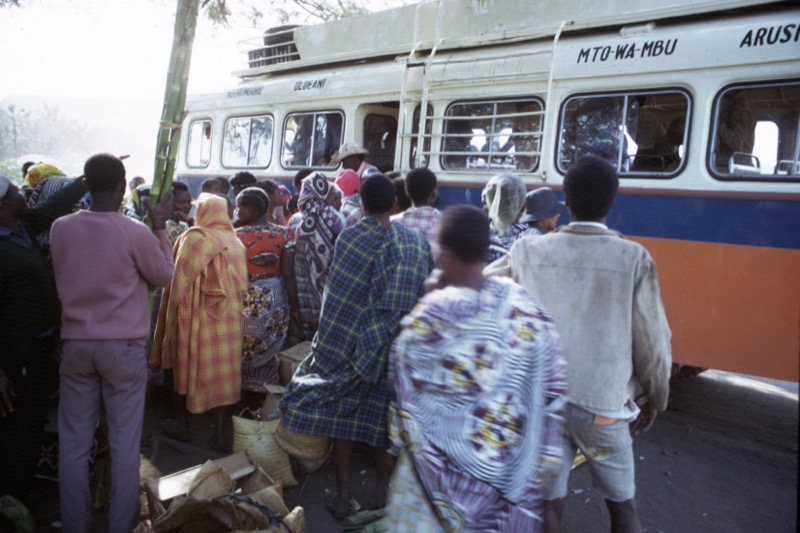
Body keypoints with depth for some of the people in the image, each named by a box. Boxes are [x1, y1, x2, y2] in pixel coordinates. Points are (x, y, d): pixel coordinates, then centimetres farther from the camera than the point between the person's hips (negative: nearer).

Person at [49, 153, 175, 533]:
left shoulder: (60, 228, -1)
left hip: (76, 344, 4)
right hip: (123, 347, -3)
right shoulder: (135, 232, -14)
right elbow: (164, 276, 1)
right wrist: (160, 228, 8)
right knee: (124, 442, 6)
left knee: (73, 441, 12)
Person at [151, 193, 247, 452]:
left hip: (197, 314, -3)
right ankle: (220, 433, 11)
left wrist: (175, 311, -5)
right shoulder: (235, 242, 3)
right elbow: (243, 284, 3)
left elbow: (180, 280, -13)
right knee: (222, 370, 9)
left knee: (187, 365, 16)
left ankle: (181, 424, 28)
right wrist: (233, 305, 12)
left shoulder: (194, 238, -11)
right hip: (229, 317, 4)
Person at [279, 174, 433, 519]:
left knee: (342, 415, 12)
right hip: (400, 346, 2)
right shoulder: (417, 243, -4)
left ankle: (342, 496, 20)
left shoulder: (349, 239, -8)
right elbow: (426, 296, -3)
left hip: (350, 341, -1)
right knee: (387, 418, 14)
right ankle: (382, 495, 24)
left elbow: (337, 297, -3)